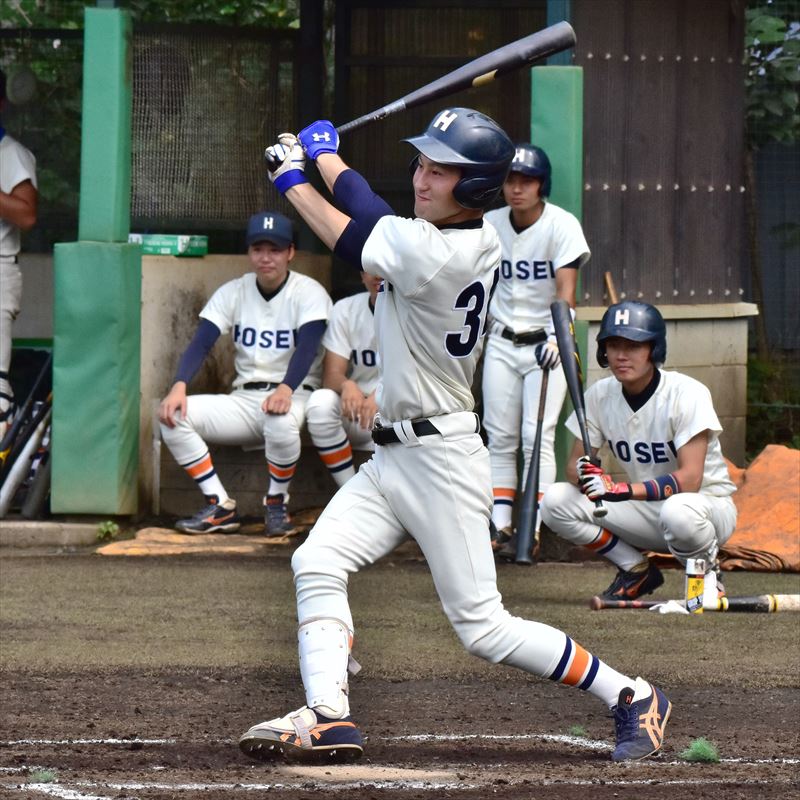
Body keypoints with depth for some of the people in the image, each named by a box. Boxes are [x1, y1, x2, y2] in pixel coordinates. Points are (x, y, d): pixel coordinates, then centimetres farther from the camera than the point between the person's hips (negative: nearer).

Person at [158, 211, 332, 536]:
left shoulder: (309, 293, -6)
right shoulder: (232, 292, 5)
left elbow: (307, 348, -22)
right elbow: (201, 343, -5)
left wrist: (285, 390, -43)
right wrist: (179, 386, -26)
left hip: (295, 395, -4)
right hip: (243, 398, 4)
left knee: (280, 420, -41)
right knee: (172, 414, -19)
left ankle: (276, 503, -13)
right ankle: (221, 508, -14)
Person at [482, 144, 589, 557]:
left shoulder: (561, 225, -12)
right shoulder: (490, 224, 1)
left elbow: (566, 289, -21)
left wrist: (557, 338, -35)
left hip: (545, 342, -4)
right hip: (502, 341, 4)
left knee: (537, 436, -10)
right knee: (499, 437, 2)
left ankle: (531, 531, -9)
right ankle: (499, 527, 5)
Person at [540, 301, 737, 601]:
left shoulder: (687, 394, -20)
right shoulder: (600, 395, -4)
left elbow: (690, 479, -28)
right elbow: (574, 464, -1)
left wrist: (624, 490, -41)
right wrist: (585, 473, -28)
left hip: (708, 504, -5)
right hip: (645, 512, 5)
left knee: (678, 511, -41)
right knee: (556, 501, -14)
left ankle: (706, 572, -7)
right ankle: (637, 571, 4)